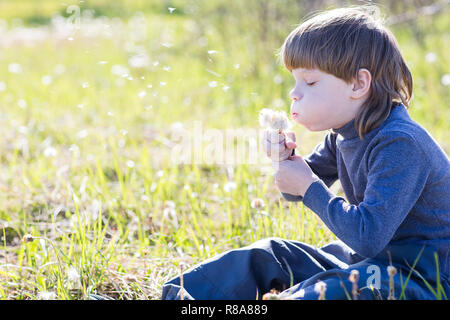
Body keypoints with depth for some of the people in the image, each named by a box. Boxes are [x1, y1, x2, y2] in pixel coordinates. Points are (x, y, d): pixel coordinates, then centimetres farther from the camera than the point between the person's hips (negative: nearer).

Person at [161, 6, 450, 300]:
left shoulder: (401, 143, -24)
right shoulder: (343, 137, 6)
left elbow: (367, 237, -30)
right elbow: (297, 192, 19)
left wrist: (309, 187, -19)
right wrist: (285, 160, -4)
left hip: (425, 279, -9)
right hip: (365, 262, 9)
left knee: (336, 289, -37)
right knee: (268, 255, 6)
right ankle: (183, 296, 4)